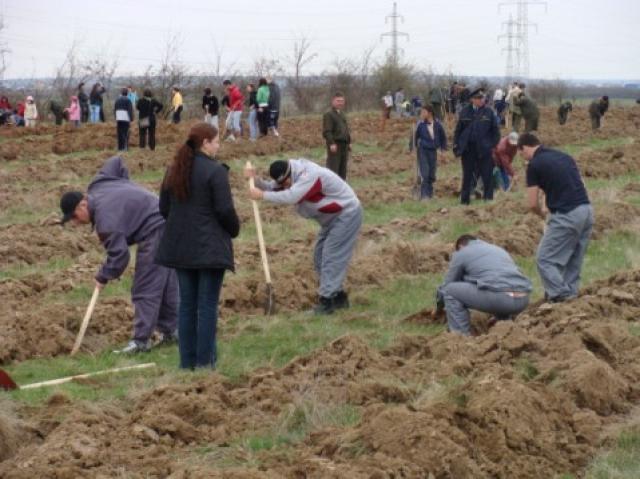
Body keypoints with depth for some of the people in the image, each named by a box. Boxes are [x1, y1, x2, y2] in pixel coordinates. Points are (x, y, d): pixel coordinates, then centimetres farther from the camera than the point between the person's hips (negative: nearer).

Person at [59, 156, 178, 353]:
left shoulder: (106, 217, -23)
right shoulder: (97, 185, 5)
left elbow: (119, 253, -23)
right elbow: (116, 162, 21)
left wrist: (104, 277, -9)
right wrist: (126, 187, 18)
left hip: (155, 232, -11)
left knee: (145, 289, -7)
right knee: (166, 284, 17)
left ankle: (141, 340, -6)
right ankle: (169, 330, 26)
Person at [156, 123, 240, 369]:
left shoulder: (174, 170, 9)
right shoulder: (215, 171, -14)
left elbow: (164, 207, 12)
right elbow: (225, 210, -15)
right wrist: (234, 229, 3)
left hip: (180, 247, 6)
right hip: (210, 247, -6)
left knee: (187, 303, 11)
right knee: (207, 305, -1)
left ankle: (187, 360, 13)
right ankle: (205, 360, 0)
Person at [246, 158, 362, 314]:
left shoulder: (310, 175, -32)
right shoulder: (288, 178, -2)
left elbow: (291, 197, -42)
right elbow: (272, 189, 2)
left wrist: (262, 195, -36)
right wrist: (255, 180, -16)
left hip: (346, 215, -10)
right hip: (333, 217, 10)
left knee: (331, 258, -14)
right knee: (320, 258, 12)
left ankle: (327, 300, -13)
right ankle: (338, 297, 21)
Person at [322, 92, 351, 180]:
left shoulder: (342, 115, 19)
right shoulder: (328, 115, -8)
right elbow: (327, 132, -15)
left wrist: (349, 142, 19)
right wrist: (331, 143, -23)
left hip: (344, 144, 9)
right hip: (335, 145, -9)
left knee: (343, 169, 12)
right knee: (333, 168, -10)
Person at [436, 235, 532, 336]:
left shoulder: (461, 253, 18)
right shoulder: (499, 249, 36)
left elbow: (447, 285, 25)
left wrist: (440, 306, 45)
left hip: (497, 297, -7)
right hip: (523, 300, 7)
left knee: (450, 291, 12)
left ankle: (462, 338, 7)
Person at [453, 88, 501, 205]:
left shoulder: (489, 112, 1)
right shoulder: (464, 112, 4)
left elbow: (495, 130, 5)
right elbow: (458, 129, 8)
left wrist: (494, 144, -4)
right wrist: (456, 145, 2)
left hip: (484, 148, -1)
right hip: (468, 148, 1)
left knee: (487, 175, 0)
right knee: (467, 175, 9)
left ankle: (488, 197, 8)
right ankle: (465, 199, 16)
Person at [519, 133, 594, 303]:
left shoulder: (534, 165, -2)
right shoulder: (563, 156, 19)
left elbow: (533, 204, -1)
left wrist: (543, 213, 21)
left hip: (566, 216, -8)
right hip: (586, 211, 8)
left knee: (545, 260, 3)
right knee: (573, 261, 18)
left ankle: (561, 298, -5)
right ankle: (570, 297, 19)